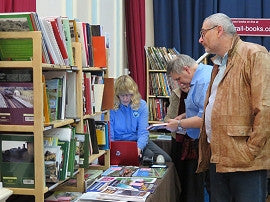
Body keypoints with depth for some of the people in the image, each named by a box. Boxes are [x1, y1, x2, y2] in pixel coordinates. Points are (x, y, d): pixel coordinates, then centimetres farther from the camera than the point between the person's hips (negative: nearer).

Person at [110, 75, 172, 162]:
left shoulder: (141, 105, -3)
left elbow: (143, 132, -9)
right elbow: (110, 136, -9)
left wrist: (139, 147, -30)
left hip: (139, 141, 3)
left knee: (166, 158, -12)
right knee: (149, 155, -27)